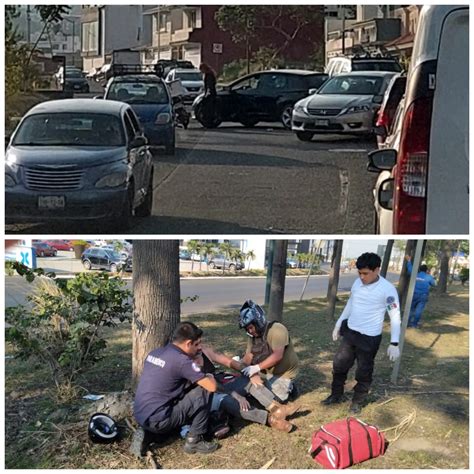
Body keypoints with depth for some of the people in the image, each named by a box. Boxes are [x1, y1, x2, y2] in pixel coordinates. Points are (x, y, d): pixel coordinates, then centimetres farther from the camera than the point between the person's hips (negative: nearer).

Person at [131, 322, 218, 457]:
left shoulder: (155, 353, 9)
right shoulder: (182, 360, -15)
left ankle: (146, 433, 15)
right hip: (157, 421, -8)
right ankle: (194, 440, 6)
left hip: (140, 416, 8)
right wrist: (209, 377, 10)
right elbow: (212, 386, -12)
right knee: (204, 391, -4)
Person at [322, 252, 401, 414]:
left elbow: (395, 316, -14)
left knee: (364, 372, 7)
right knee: (339, 364, 13)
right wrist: (338, 324, 17)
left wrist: (394, 343, -18)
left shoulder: (387, 289, -19)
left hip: (369, 338, -6)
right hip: (350, 332, 6)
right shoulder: (357, 282, 0)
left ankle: (358, 401, 27)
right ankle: (336, 395, 32)